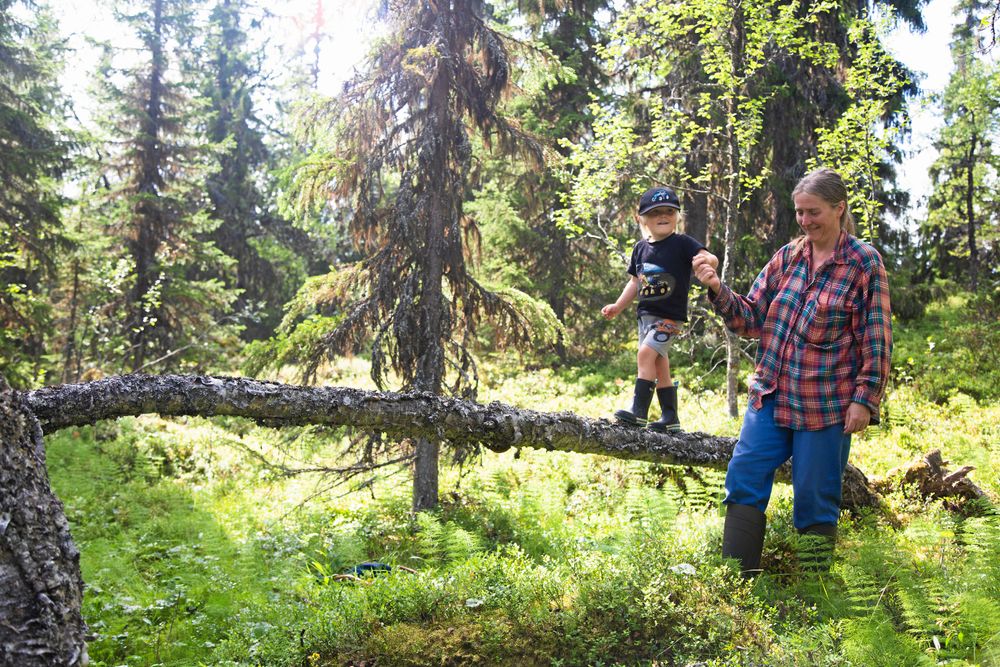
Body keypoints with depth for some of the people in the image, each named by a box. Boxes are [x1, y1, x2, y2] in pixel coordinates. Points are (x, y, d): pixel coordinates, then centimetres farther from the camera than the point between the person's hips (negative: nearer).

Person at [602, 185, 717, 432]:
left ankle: (638, 410, -17)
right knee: (659, 363, 11)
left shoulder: (682, 243, -9)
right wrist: (617, 306, 16)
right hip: (645, 314, 7)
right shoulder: (641, 248, 8)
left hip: (670, 316, -7)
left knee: (646, 353, -21)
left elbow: (710, 258, -21)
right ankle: (670, 417, 20)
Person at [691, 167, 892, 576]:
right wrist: (717, 290, -9)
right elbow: (751, 318, 8)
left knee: (814, 501, 5)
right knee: (743, 481, 2)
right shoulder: (788, 257, 7)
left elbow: (876, 339, -6)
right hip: (771, 396, 5)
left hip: (826, 404, -5)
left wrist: (865, 400, -11)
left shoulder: (864, 262, -5)